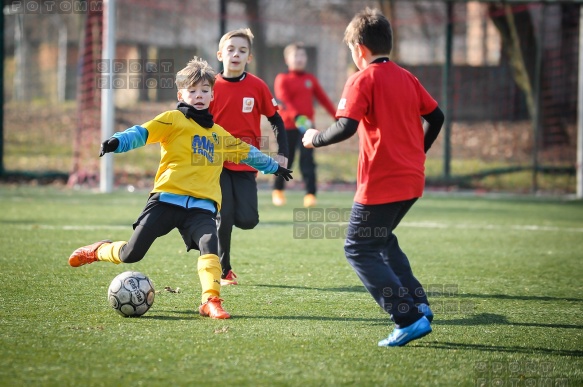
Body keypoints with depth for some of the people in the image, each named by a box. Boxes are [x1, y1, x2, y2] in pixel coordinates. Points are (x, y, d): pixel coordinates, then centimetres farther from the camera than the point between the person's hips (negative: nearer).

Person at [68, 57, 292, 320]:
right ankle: (98, 251, 25)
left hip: (202, 206, 3)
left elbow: (246, 152, 40)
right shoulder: (174, 119, 5)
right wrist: (117, 142, -29)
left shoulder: (219, 134, 23)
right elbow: (142, 133, -10)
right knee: (131, 254, -5)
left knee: (209, 244, -27)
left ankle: (211, 301, -24)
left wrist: (273, 167, 50)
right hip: (167, 199, -3)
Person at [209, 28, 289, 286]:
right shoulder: (212, 86, -4)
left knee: (247, 220, -10)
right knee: (223, 219, -7)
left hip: (246, 164, 1)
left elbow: (276, 120, 7)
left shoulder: (258, 87, -3)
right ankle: (223, 272, 10)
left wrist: (282, 153, -2)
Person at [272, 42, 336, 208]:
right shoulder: (282, 79, -2)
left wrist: (336, 117, 10)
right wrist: (297, 117, -31)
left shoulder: (310, 79, 11)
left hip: (306, 125, 2)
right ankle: (278, 191, 28)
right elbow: (284, 101, -15)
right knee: (285, 160, 8)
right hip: (288, 126, -2)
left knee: (307, 160, -7)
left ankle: (310, 194, -9)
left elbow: (323, 99, 15)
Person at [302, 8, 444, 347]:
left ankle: (409, 319, -10)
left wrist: (315, 139, -4)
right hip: (412, 180, 8)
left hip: (381, 183, -8)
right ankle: (418, 303, 15)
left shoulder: (362, 80, -11)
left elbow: (346, 127, -21)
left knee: (359, 250, 0)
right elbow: (436, 117, 14)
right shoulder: (406, 78, 11)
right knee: (382, 239, 26)